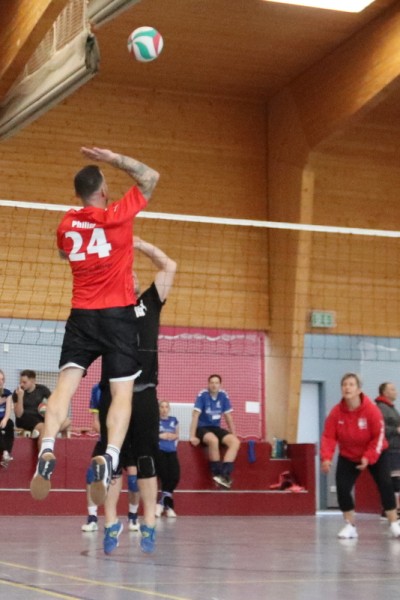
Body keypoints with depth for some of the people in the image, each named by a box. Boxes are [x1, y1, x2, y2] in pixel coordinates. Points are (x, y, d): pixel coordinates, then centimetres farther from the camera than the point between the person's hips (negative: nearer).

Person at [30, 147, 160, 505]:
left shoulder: (66, 225, 9)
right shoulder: (117, 216, -5)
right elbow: (151, 177, 6)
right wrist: (113, 159, 5)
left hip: (81, 316, 3)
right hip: (118, 315, -3)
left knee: (65, 386, -3)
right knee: (122, 394, -5)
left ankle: (47, 451, -24)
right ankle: (109, 458, -25)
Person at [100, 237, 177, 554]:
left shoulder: (150, 303, 15)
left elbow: (169, 266, 11)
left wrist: (139, 244, 8)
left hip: (145, 394, 0)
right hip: (113, 394, 0)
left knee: (146, 462, 0)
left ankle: (149, 527, 2)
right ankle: (111, 525, 4)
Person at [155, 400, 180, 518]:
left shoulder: (174, 420, 21)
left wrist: (174, 436, 2)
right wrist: (160, 436, -7)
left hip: (171, 451, 4)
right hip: (158, 450, -4)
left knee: (175, 476, -17)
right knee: (165, 476, -21)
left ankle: (162, 503, -7)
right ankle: (168, 505, -12)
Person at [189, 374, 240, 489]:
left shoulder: (223, 395, 1)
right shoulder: (203, 395, -12)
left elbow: (228, 416, 8)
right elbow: (195, 415, -15)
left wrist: (233, 435, 7)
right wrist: (192, 436, -20)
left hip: (216, 428, 5)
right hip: (202, 428, -5)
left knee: (235, 442, -20)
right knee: (213, 440, -37)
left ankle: (224, 474, -29)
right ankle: (218, 474, -25)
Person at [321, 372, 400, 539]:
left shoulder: (371, 409, -25)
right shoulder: (336, 412, -19)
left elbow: (379, 436, -20)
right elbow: (328, 437, -18)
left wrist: (368, 458, -28)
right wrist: (326, 458, -33)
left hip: (375, 455, -2)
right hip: (348, 456, 2)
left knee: (385, 484, -14)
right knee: (342, 488, -11)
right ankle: (350, 526, 6)